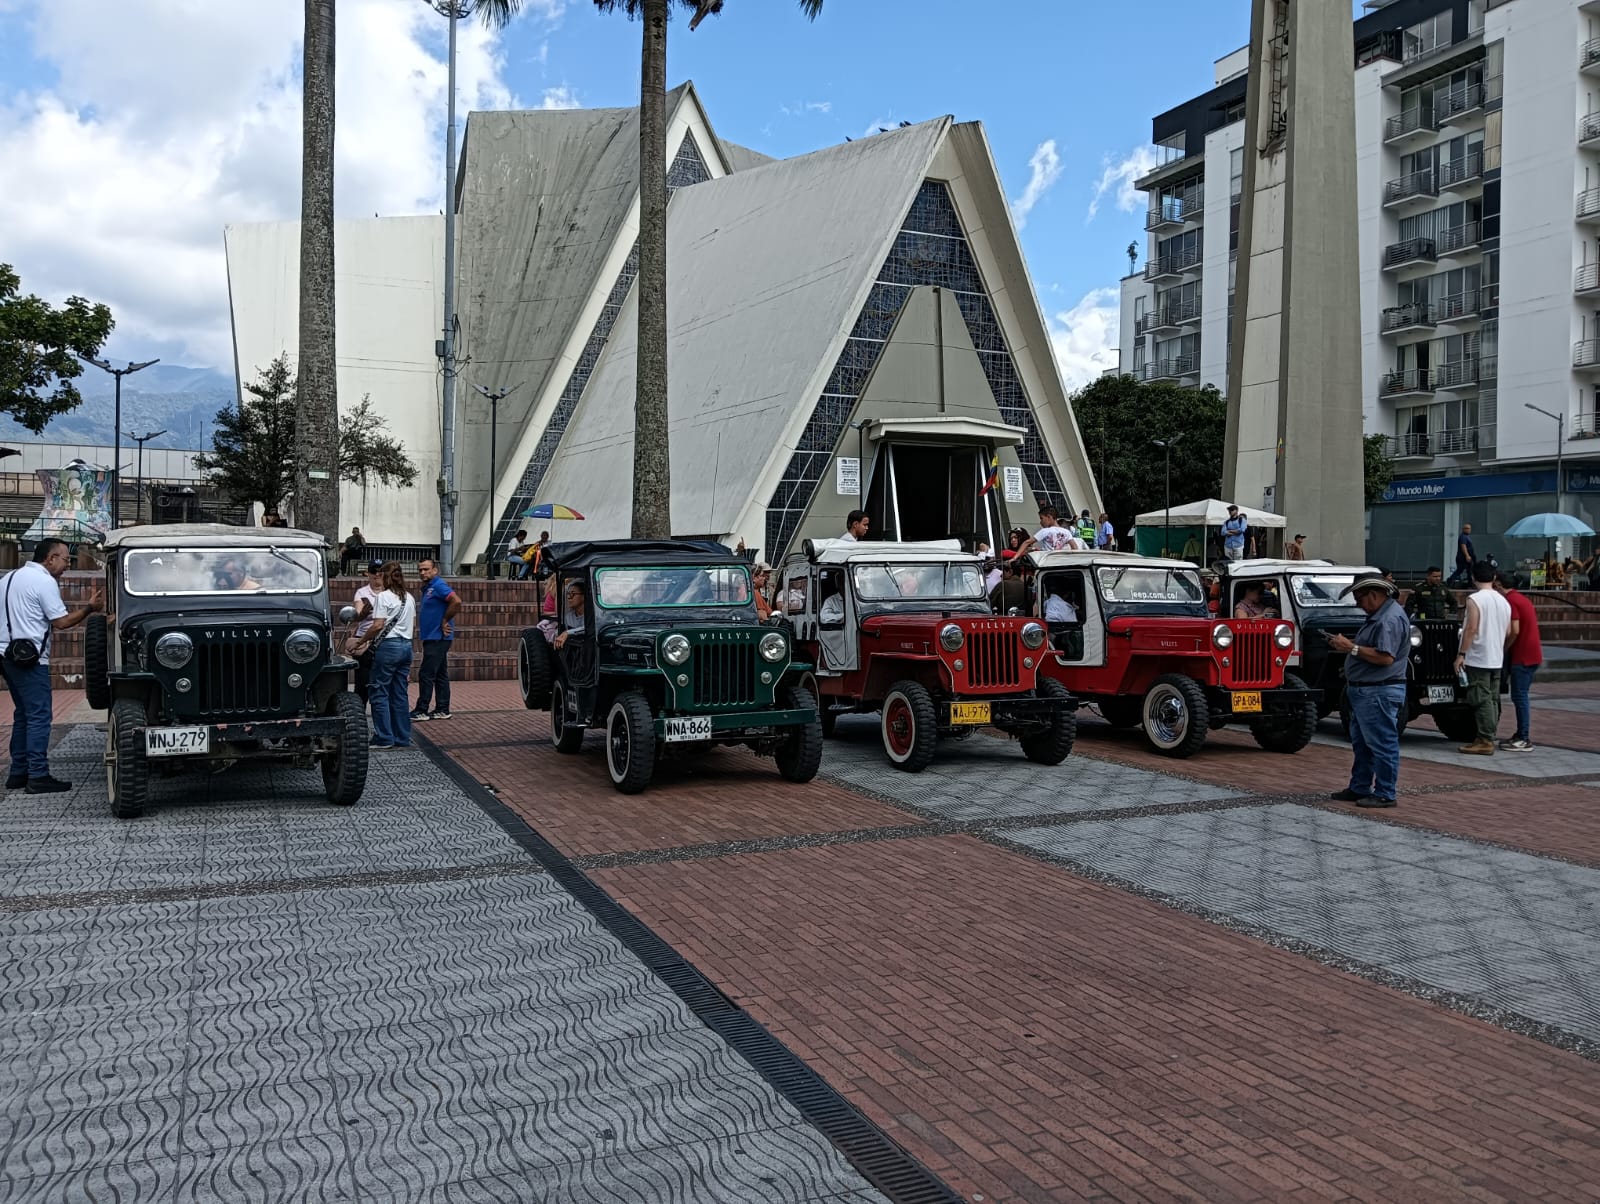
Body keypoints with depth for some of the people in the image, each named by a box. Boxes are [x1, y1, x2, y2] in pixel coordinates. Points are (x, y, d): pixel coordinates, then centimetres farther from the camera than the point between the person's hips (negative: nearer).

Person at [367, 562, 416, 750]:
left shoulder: (383, 596, -9)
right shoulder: (409, 597, 11)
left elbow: (378, 626, -14)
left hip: (388, 646, -7)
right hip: (406, 646, 7)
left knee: (379, 692, 1)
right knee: (400, 694, 11)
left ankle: (384, 738, 0)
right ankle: (403, 738, 12)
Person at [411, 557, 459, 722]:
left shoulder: (439, 585, -13)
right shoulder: (426, 588, 17)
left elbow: (456, 602, -26)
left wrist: (445, 621, -18)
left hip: (438, 638, -10)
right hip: (432, 638, 10)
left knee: (426, 674, -8)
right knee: (440, 675, 11)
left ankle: (421, 710, -4)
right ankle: (442, 710, 15)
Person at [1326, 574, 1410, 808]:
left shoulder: (1391, 619, -19)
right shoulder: (1378, 615, 15)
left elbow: (1385, 657, -27)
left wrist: (1352, 648, -21)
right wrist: (1346, 646, 6)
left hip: (1379, 693, -11)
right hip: (1363, 691, 11)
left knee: (1382, 744, -3)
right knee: (1361, 744, 17)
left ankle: (1385, 794, 3)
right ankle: (1359, 789, 25)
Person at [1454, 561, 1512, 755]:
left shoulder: (1475, 599, -12)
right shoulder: (1504, 601, 10)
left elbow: (1471, 628, -17)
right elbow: (1508, 633, 13)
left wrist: (1461, 654, -13)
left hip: (1478, 659, -8)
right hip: (1497, 659, 8)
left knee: (1482, 701, -7)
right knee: (1493, 700, 11)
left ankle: (1485, 741, -8)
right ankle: (1488, 738, 15)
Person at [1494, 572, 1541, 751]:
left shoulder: (1510, 601, -13)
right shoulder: (1522, 598, 16)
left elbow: (1514, 631, -21)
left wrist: (1503, 648, -7)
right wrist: (1509, 649, 19)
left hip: (1522, 656, -10)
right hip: (1532, 654, 10)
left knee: (1519, 697, -7)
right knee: (1521, 696, 15)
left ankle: (1524, 740, -6)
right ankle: (1521, 734, 19)